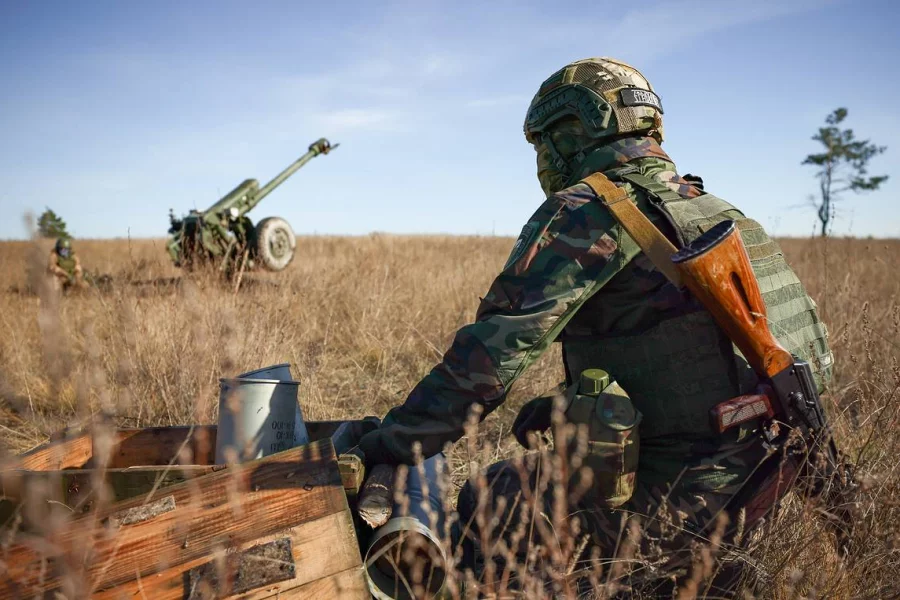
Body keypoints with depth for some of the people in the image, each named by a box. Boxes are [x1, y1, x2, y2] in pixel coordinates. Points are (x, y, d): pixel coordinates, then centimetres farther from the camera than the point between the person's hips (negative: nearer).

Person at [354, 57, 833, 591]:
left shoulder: (587, 213, -14)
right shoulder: (711, 210, 13)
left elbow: (498, 345, -21)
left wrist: (394, 444, -13)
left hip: (683, 498, -9)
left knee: (485, 504, 3)